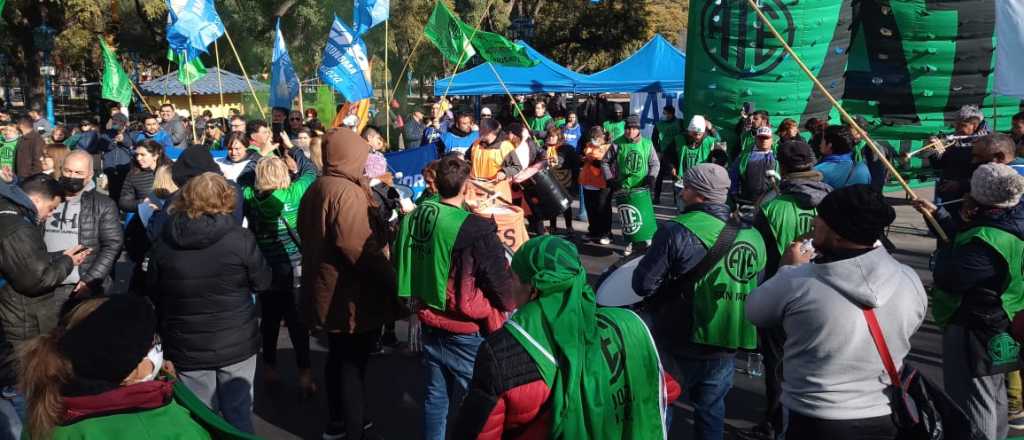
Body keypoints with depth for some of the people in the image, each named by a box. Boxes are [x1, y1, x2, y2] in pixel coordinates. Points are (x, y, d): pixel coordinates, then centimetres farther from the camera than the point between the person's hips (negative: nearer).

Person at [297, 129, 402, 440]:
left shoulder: (316, 188, 9)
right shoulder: (347, 192, -21)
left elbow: (309, 234, 19)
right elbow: (359, 248, -28)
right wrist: (392, 279, -20)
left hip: (327, 289, 9)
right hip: (352, 295, -9)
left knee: (338, 356, 21)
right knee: (353, 363, 1)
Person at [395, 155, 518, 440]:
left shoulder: (413, 218, -4)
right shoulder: (476, 231, -23)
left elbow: (402, 266, 11)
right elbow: (502, 283, -13)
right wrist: (510, 307, 7)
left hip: (429, 325, 6)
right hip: (467, 333, -6)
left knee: (435, 398, 19)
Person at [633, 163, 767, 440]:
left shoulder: (678, 231, -18)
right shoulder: (753, 236, -2)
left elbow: (643, 285, -16)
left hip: (681, 344, -4)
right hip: (727, 344, 4)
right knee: (711, 408, 22)